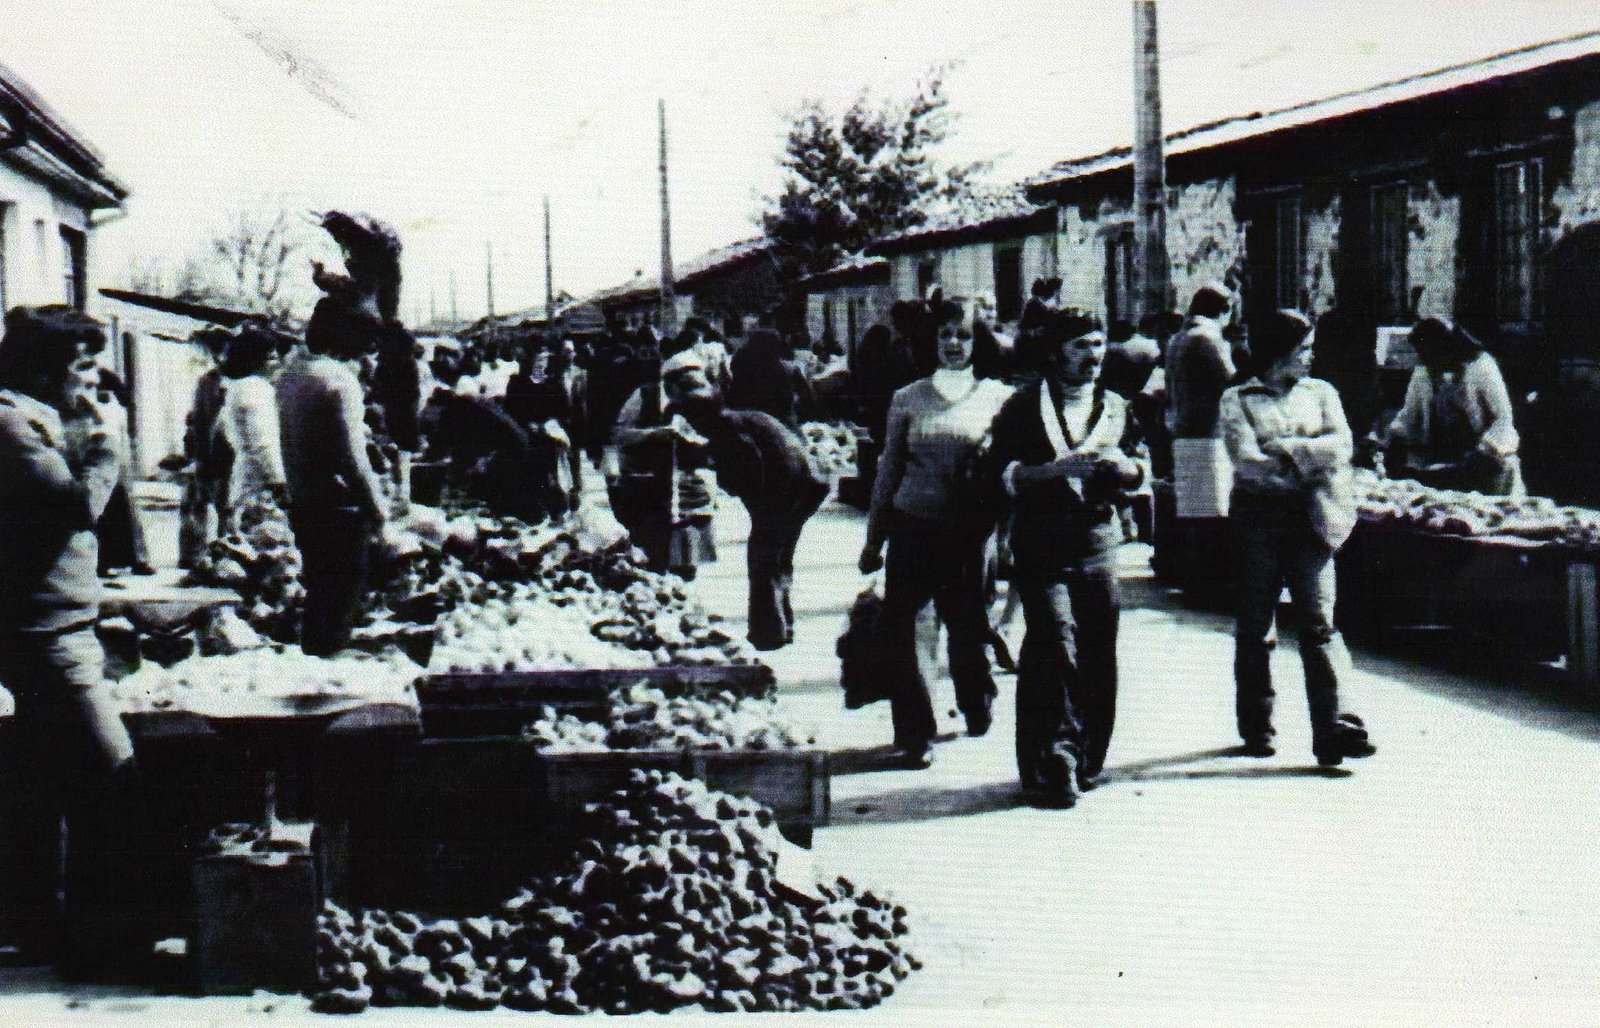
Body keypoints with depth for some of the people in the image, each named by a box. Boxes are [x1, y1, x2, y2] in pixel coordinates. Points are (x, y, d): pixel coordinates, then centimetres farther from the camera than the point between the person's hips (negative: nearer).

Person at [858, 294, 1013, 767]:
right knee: (894, 627, -8)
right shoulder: (909, 399, 8)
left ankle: (977, 706, 36)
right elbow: (888, 470, 12)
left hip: (969, 530, -1)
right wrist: (874, 538, 14)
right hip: (912, 526, 1)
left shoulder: (998, 398, 4)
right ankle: (914, 732, 2)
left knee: (967, 624, 6)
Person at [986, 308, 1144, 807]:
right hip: (1042, 550, -4)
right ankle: (1053, 763, -6)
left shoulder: (1114, 407, 17)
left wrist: (1120, 464, -3)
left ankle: (1086, 761, 15)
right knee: (1057, 649, -13)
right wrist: (1059, 468, -19)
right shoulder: (1024, 407, 3)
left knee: (1098, 657, 2)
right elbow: (1002, 475, -6)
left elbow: (1139, 474, 20)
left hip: (1099, 545, 4)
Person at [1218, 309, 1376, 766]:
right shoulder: (1238, 399, 5)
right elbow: (1247, 461, -9)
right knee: (1255, 626, 4)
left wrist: (1289, 448, -11)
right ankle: (1256, 729, 16)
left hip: (1308, 518, 2)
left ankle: (1330, 731, -14)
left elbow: (1342, 445, 1)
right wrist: (1309, 469, -11)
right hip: (1258, 517, -1)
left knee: (1319, 621, -9)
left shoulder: (1320, 392, 16)